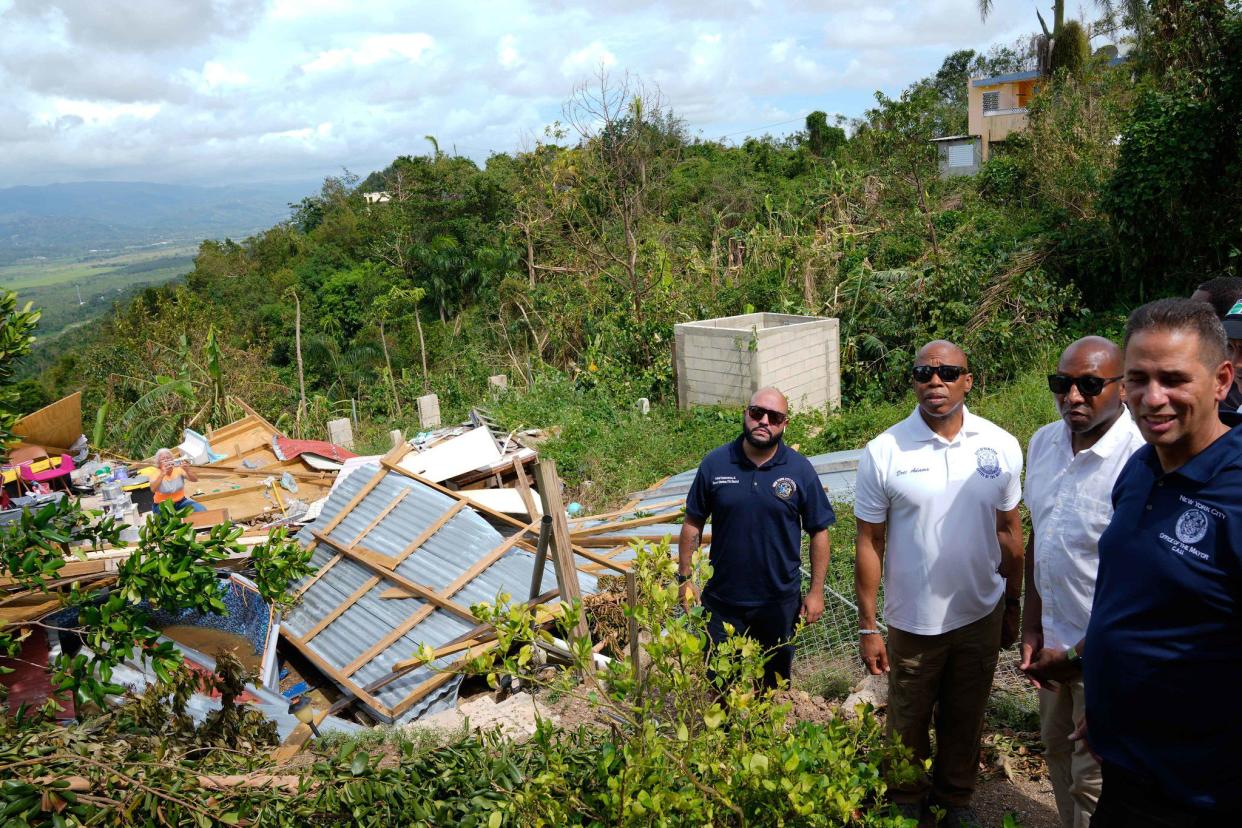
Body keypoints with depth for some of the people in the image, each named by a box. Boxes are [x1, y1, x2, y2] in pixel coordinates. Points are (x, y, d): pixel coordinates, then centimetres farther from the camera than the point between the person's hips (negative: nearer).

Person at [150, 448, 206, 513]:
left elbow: (195, 480, -15)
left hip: (181, 502, 2)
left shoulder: (178, 469, -4)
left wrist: (187, 469, -33)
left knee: (201, 510, -20)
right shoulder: (156, 473, -10)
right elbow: (153, 489, -29)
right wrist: (162, 474, -39)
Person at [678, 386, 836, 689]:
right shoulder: (715, 463, -6)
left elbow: (819, 532, -2)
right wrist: (685, 578, 0)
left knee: (774, 685, 17)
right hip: (722, 600, 0)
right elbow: (693, 524, 2)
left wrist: (816, 591, -3)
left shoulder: (800, 470, -7)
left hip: (780, 603, 0)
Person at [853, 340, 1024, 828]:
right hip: (912, 622, -2)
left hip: (981, 617, 2)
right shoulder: (884, 453, -13)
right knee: (908, 724, 16)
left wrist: (1013, 606, 9)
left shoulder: (1000, 447, -6)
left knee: (966, 721, 20)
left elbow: (1008, 531, 4)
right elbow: (869, 542, -9)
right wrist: (867, 626, -7)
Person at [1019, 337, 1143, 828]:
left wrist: (1081, 655, -16)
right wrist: (1032, 627, 3)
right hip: (1053, 640, 7)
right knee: (1057, 751, 25)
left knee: (1092, 783, 9)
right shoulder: (1044, 443, -2)